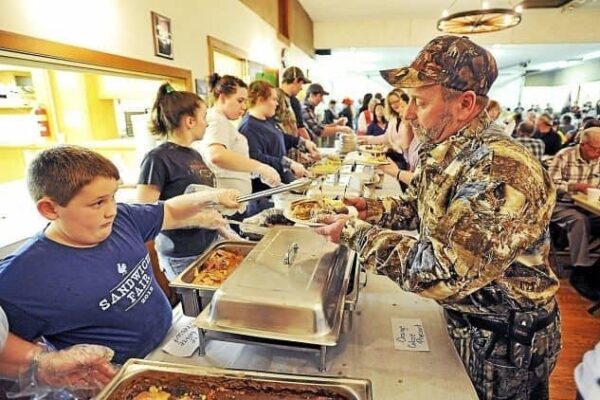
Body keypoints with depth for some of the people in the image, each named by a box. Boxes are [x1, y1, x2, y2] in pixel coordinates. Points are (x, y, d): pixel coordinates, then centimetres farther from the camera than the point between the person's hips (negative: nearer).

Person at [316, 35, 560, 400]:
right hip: (462, 317, 7)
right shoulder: (442, 149, -4)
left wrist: (355, 232, -29)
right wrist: (373, 209, -8)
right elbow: (421, 206, 10)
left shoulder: (502, 173, -34)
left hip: (505, 341, -7)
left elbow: (440, 272, -37)